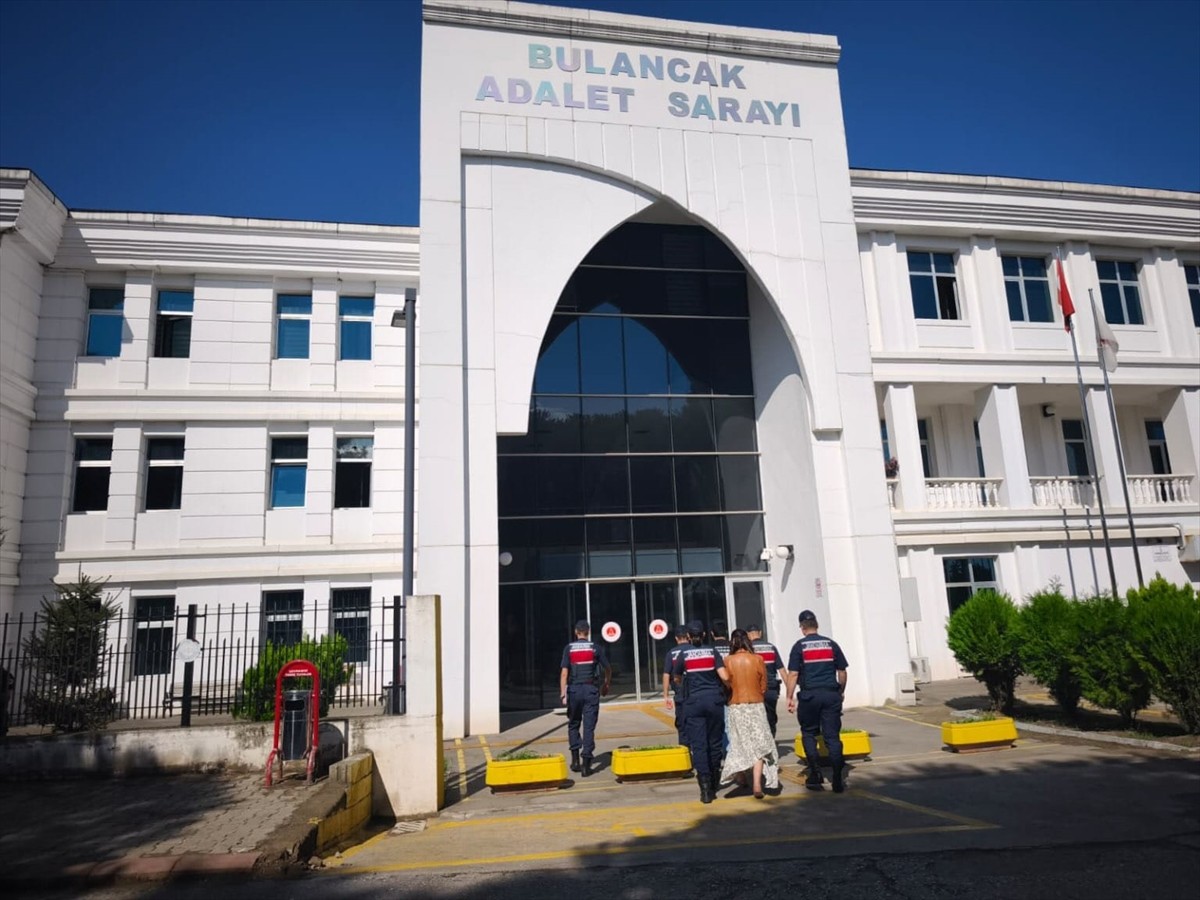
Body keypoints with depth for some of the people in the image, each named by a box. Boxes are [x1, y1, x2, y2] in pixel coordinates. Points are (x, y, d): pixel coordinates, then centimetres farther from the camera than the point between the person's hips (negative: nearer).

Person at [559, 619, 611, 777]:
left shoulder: (569, 648, 1)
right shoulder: (595, 647, 1)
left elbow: (564, 672, -6)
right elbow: (608, 669, 6)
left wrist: (563, 693, -7)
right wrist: (606, 685, 22)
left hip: (574, 689, 1)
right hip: (591, 689, 0)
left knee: (573, 725, 17)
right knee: (589, 727, 1)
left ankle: (575, 760, 13)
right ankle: (586, 763, -2)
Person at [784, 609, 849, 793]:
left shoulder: (799, 646, -2)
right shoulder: (831, 644, 6)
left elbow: (793, 674, -6)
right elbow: (842, 672, 9)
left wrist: (790, 697, 0)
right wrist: (841, 692, 22)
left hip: (809, 695, -2)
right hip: (831, 694, 2)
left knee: (808, 734, 14)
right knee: (832, 736, 4)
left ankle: (815, 775, 8)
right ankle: (838, 780, 1)